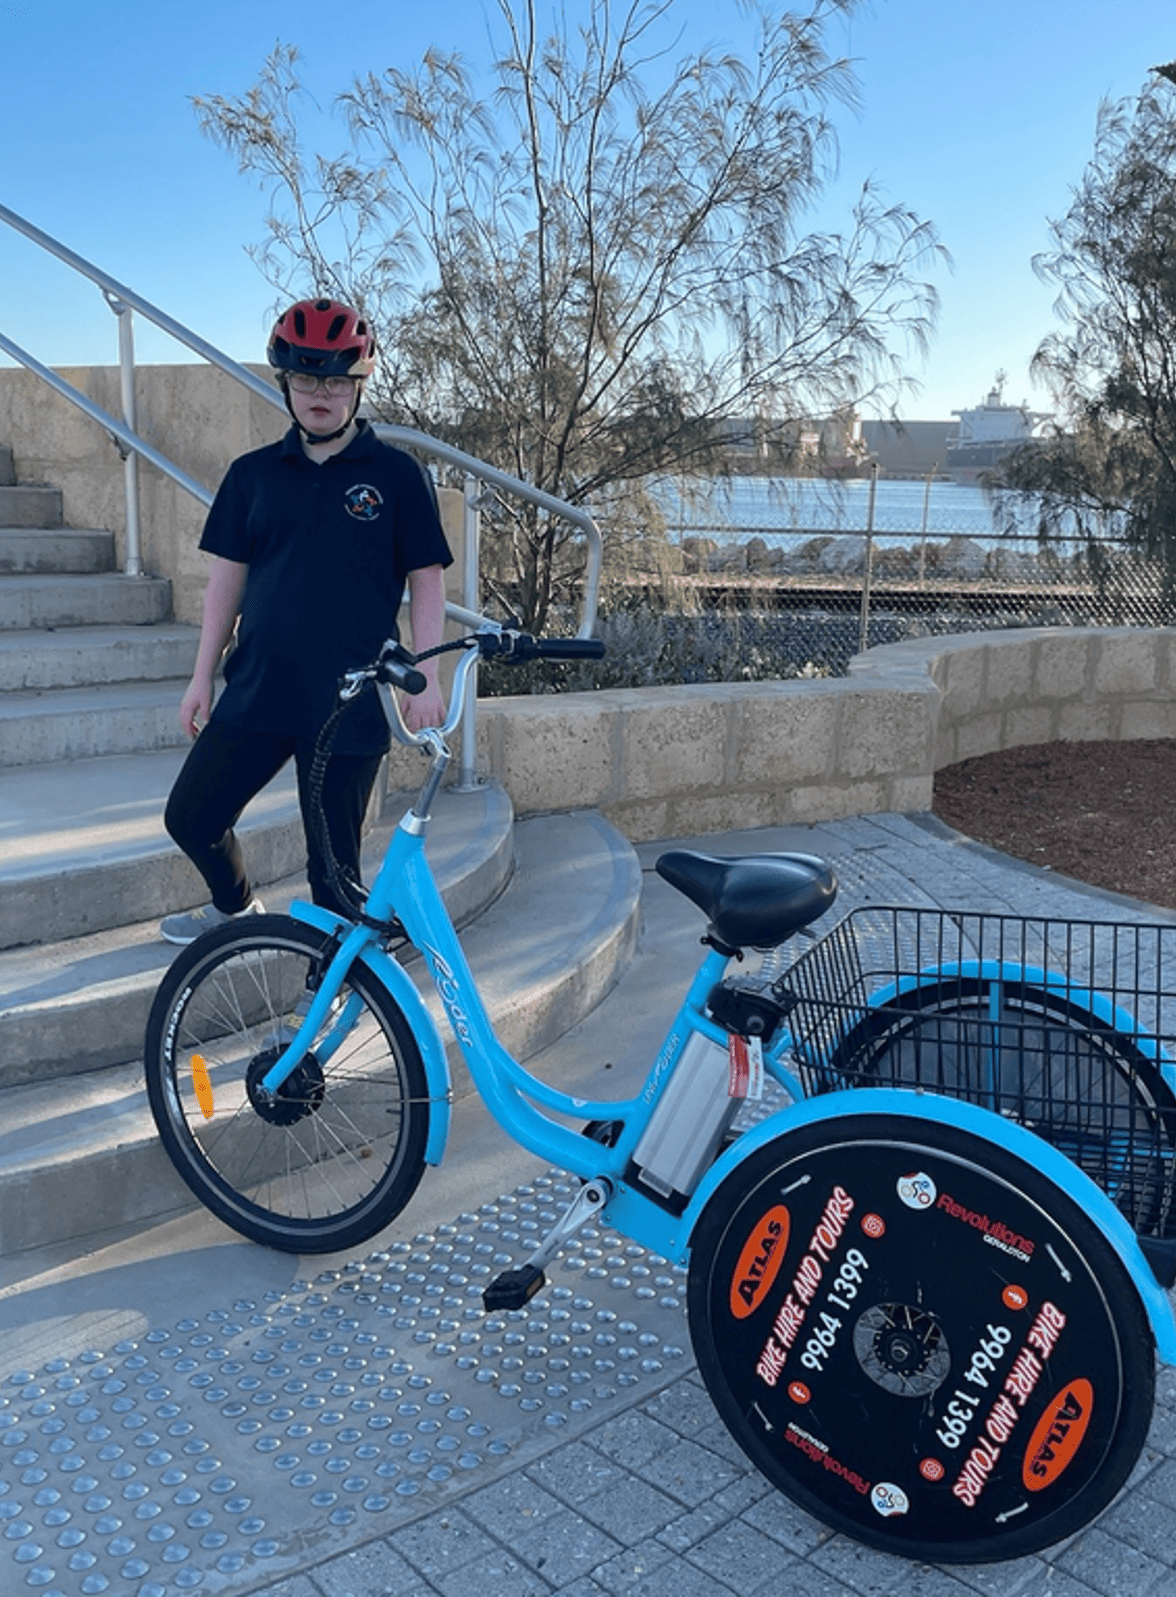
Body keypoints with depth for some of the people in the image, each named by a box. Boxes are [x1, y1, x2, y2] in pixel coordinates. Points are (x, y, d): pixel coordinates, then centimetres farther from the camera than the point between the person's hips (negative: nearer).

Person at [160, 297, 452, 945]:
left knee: (333, 860, 2)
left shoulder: (396, 473, 0)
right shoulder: (253, 473, 9)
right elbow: (226, 578, 11)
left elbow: (426, 581, 0)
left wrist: (426, 680, -8)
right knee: (190, 816, 8)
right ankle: (236, 906, 39)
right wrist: (203, 676, 9)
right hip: (258, 689, 4)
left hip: (350, 702, -4)